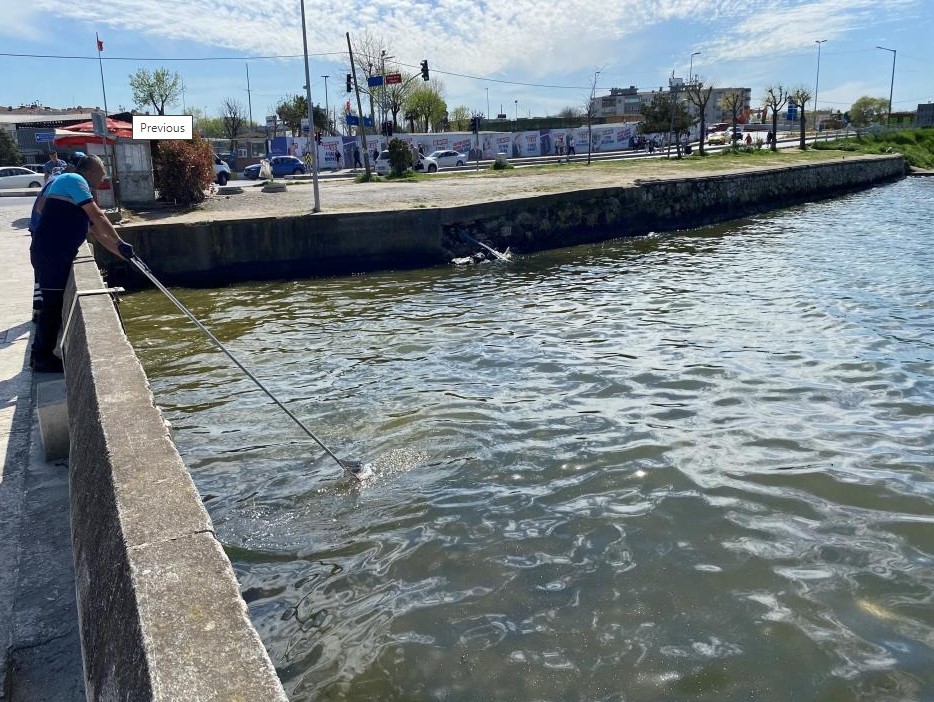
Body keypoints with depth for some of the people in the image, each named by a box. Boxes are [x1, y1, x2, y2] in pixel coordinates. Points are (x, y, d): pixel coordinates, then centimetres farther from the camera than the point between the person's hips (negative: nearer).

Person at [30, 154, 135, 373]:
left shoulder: (78, 190, 24)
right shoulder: (73, 180, -5)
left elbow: (98, 231, 24)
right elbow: (98, 217, -13)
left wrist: (122, 252, 21)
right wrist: (120, 243, -10)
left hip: (55, 254, 10)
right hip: (51, 254, -10)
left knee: (53, 303, 17)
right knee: (53, 303, -4)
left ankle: (40, 354, 26)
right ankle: (43, 357, 4)